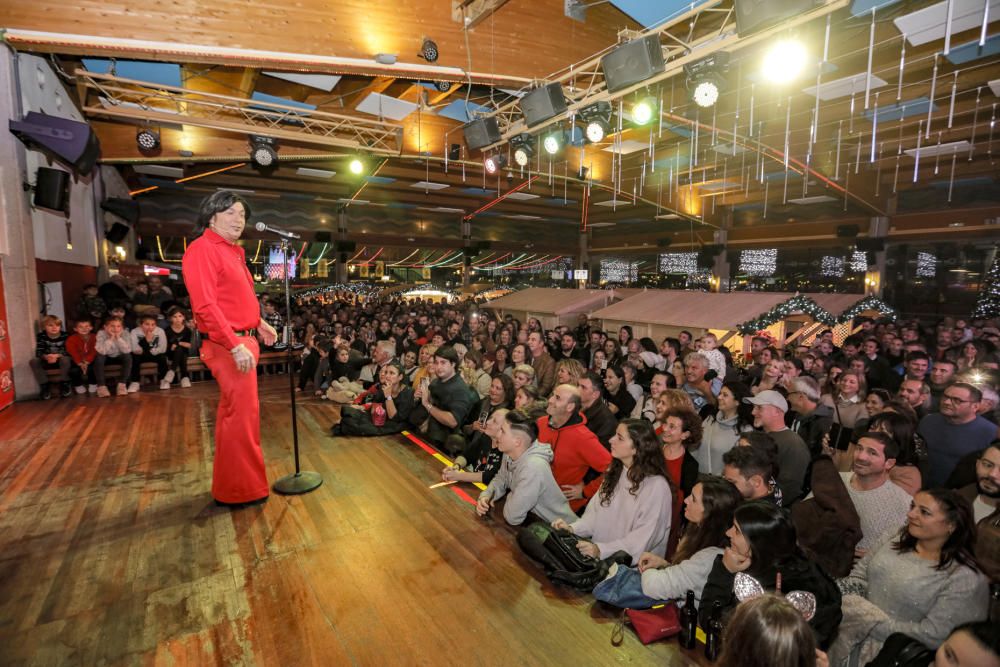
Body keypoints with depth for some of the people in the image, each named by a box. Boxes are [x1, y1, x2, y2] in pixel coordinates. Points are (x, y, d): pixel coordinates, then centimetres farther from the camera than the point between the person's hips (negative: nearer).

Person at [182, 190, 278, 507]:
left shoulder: (234, 252, 17)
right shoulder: (202, 249, -11)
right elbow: (206, 305, -20)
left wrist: (258, 323, 19)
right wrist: (236, 345, -25)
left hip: (241, 341, 10)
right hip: (227, 345, -10)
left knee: (233, 412, 18)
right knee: (243, 413, -5)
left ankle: (229, 484, 34)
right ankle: (242, 490, 10)